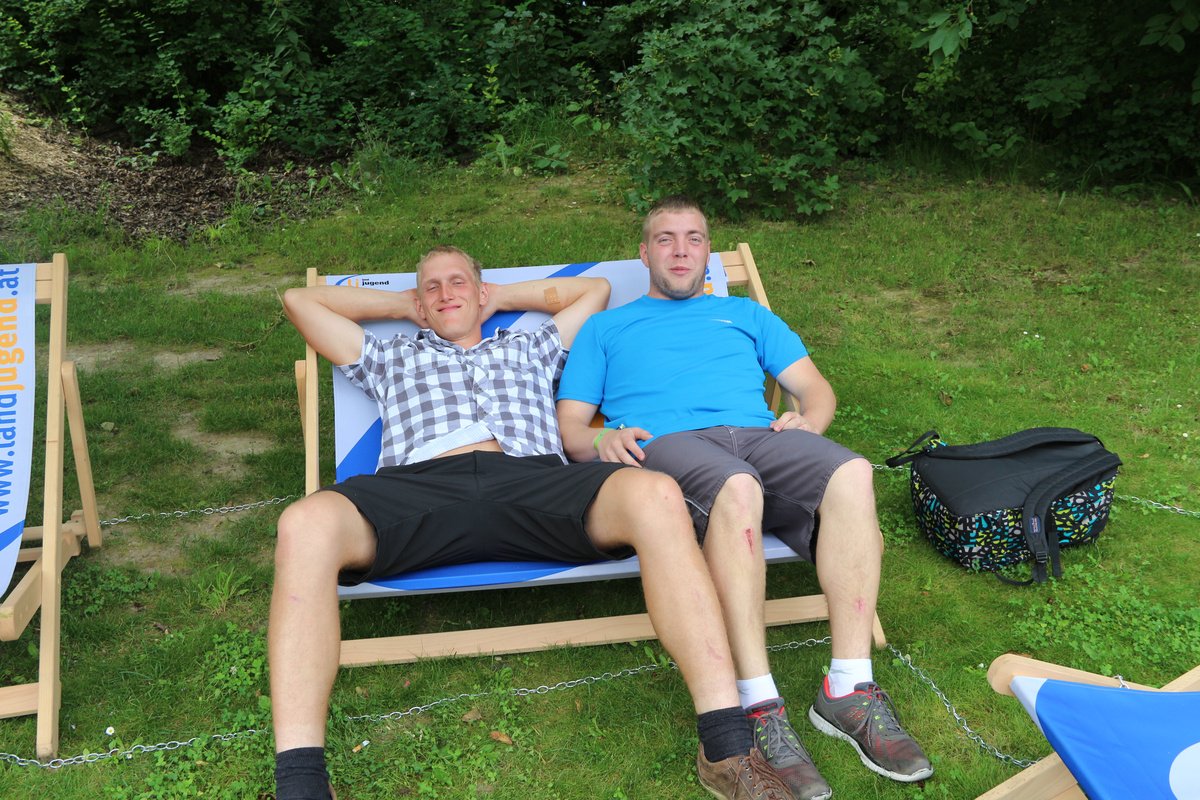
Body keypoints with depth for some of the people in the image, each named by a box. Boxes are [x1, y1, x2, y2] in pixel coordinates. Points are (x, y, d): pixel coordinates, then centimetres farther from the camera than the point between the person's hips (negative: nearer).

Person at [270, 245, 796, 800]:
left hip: (535, 481, 1)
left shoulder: (529, 349, 40)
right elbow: (300, 300, 45)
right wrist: (401, 303, 47)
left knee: (655, 495, -33)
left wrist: (502, 296, 50)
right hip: (420, 483, 0)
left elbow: (594, 288, 51)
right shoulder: (393, 358, 39)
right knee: (306, 525, -35)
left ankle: (726, 748, -35)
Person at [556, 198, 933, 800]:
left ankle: (848, 690, -28)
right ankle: (759, 708, -37)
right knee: (736, 488, -40)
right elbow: (569, 427, 18)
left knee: (851, 474, -31)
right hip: (665, 444, -2)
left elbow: (816, 388, 26)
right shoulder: (606, 328, 29)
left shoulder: (745, 315, 35)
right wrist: (602, 441, -6)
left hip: (758, 435, 3)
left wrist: (806, 423, 2)